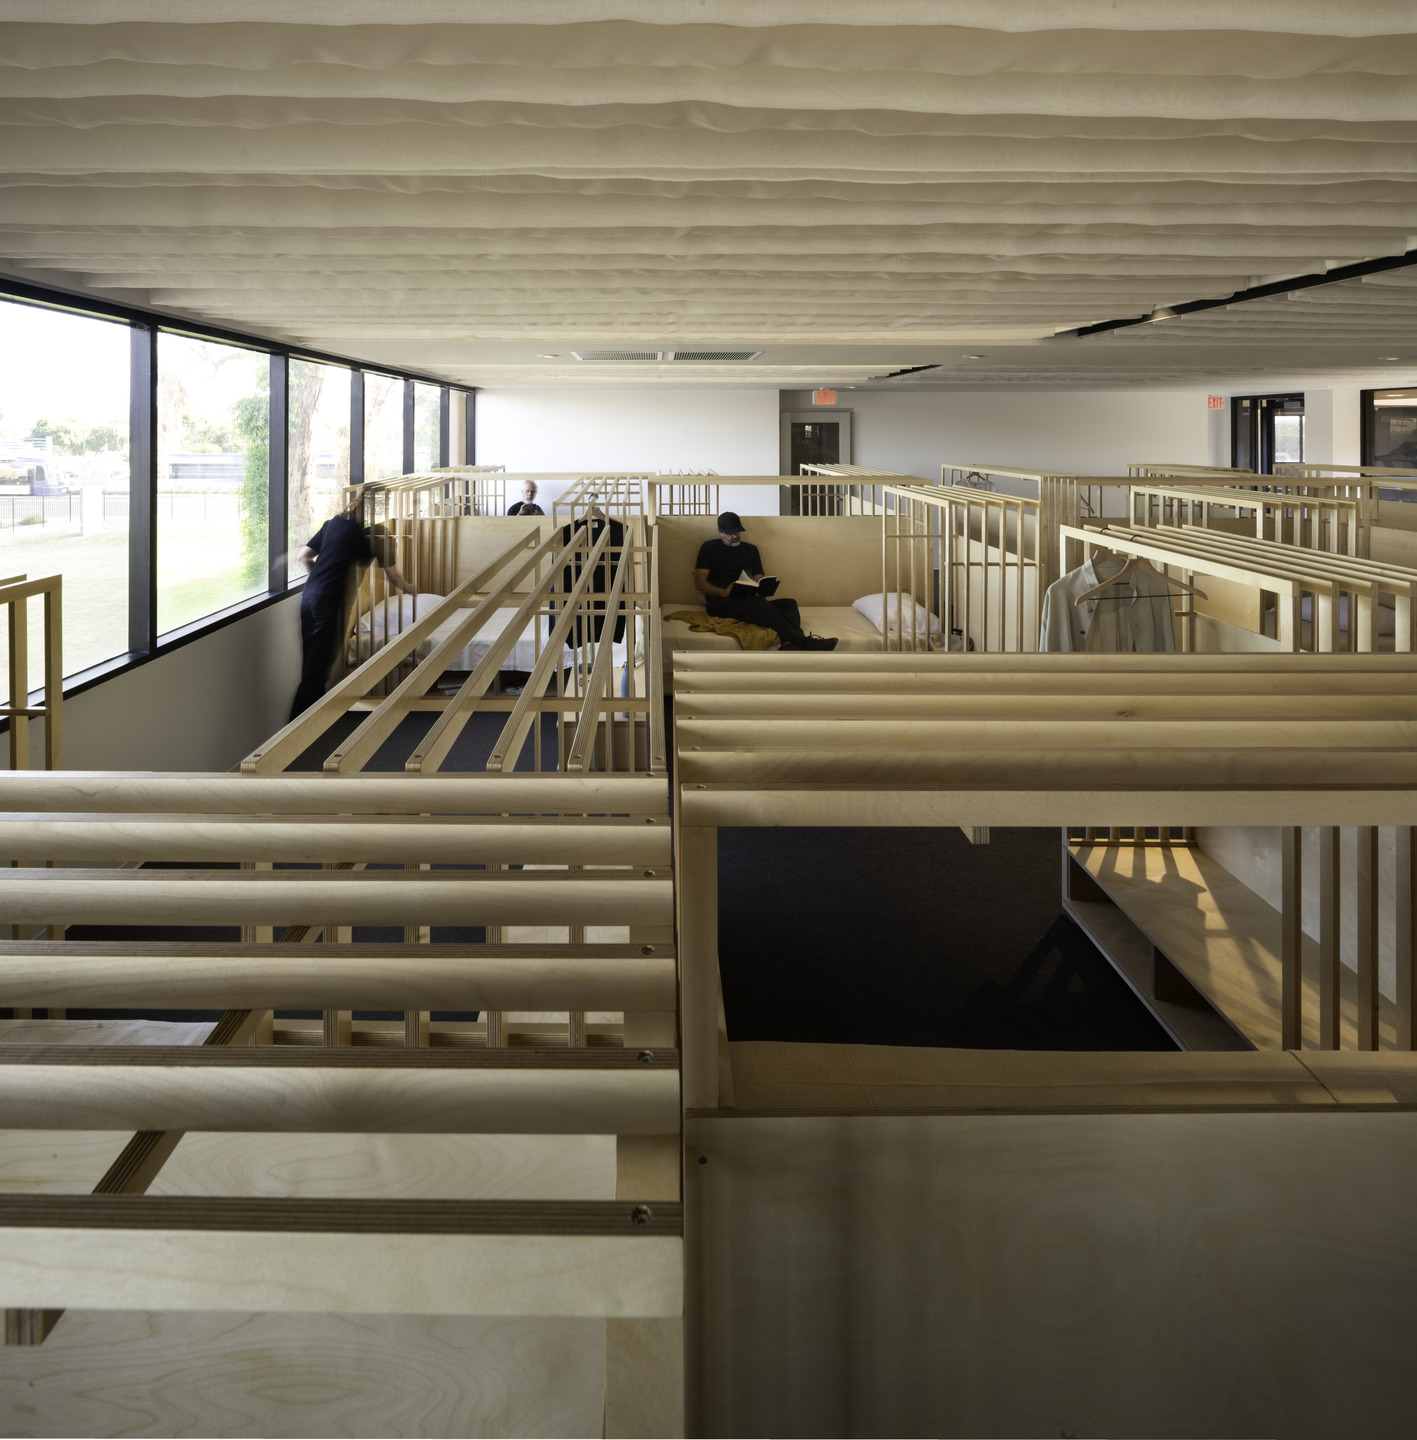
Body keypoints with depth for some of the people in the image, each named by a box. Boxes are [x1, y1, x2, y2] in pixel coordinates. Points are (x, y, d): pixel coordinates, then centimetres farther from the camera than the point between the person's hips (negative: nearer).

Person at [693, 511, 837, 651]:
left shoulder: (750, 550, 24)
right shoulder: (709, 548, 11)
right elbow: (699, 583, 3)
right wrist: (723, 592, -15)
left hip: (745, 602, 5)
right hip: (719, 603, -5)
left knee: (789, 604, -19)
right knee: (758, 604, -35)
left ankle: (790, 646, -51)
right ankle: (805, 642, -41)